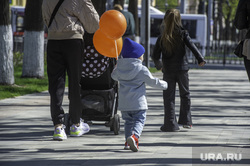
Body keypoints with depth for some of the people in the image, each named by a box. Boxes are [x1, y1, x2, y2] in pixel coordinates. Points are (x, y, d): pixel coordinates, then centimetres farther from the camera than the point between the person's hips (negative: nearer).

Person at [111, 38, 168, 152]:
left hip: (124, 104, 5)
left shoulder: (120, 68, 6)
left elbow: (114, 76, 26)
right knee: (139, 121, -5)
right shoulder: (142, 70, -7)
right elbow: (153, 81, -1)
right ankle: (134, 136, -31)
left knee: (128, 121, 18)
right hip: (138, 103, -5)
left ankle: (128, 142, 11)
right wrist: (164, 85, 17)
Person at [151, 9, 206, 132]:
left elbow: (155, 56, 1)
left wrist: (159, 65, 19)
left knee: (169, 97, 4)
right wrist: (200, 59, -6)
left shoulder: (162, 38, -2)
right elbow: (192, 47, -13)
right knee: (185, 94, 16)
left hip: (168, 71, 0)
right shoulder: (183, 34, -4)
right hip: (182, 69, 0)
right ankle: (186, 120, 17)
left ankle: (170, 124, 0)